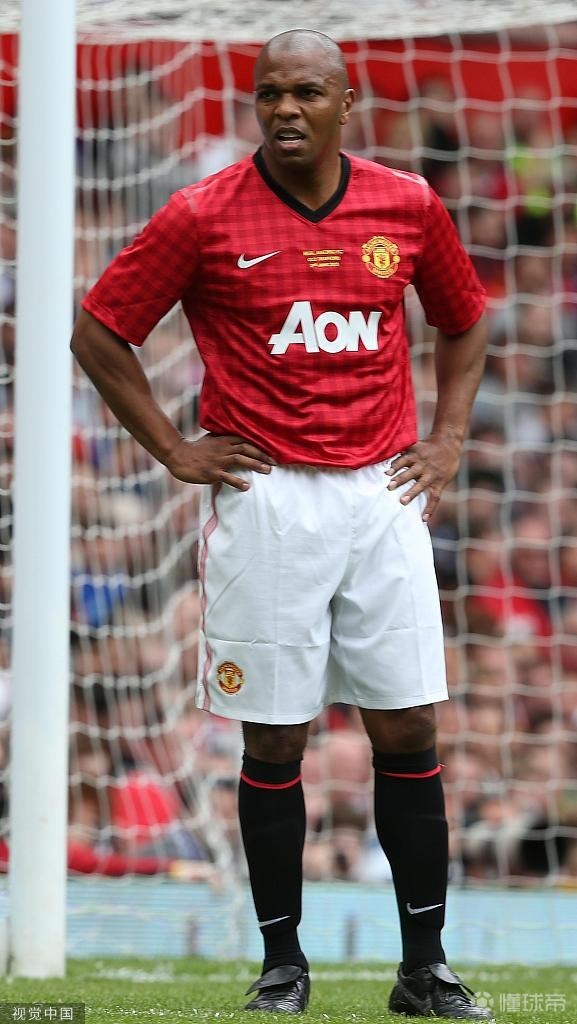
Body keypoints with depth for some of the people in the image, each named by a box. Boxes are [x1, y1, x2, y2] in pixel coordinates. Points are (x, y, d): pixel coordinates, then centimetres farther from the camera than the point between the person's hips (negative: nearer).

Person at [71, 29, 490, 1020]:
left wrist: (445, 443, 11)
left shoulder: (408, 205, 4)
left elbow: (464, 324, 21)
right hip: (266, 500, -2)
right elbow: (98, 332, 2)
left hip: (382, 493, 3)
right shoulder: (203, 216, -5)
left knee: (408, 732, 2)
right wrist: (175, 451, 0)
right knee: (275, 742, 1)